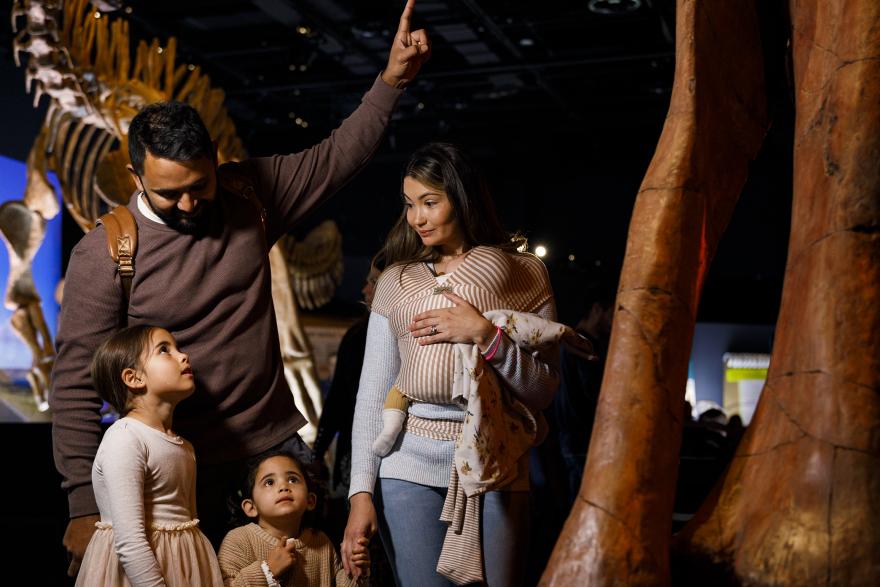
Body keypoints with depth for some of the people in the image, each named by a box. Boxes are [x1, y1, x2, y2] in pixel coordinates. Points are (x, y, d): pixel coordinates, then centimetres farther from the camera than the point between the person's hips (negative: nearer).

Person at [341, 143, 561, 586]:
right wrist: (362, 491, -3)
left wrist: (485, 335, -15)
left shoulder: (524, 274, 3)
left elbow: (543, 390, 0)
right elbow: (372, 392, 5)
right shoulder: (396, 280, 8)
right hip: (410, 465, 1)